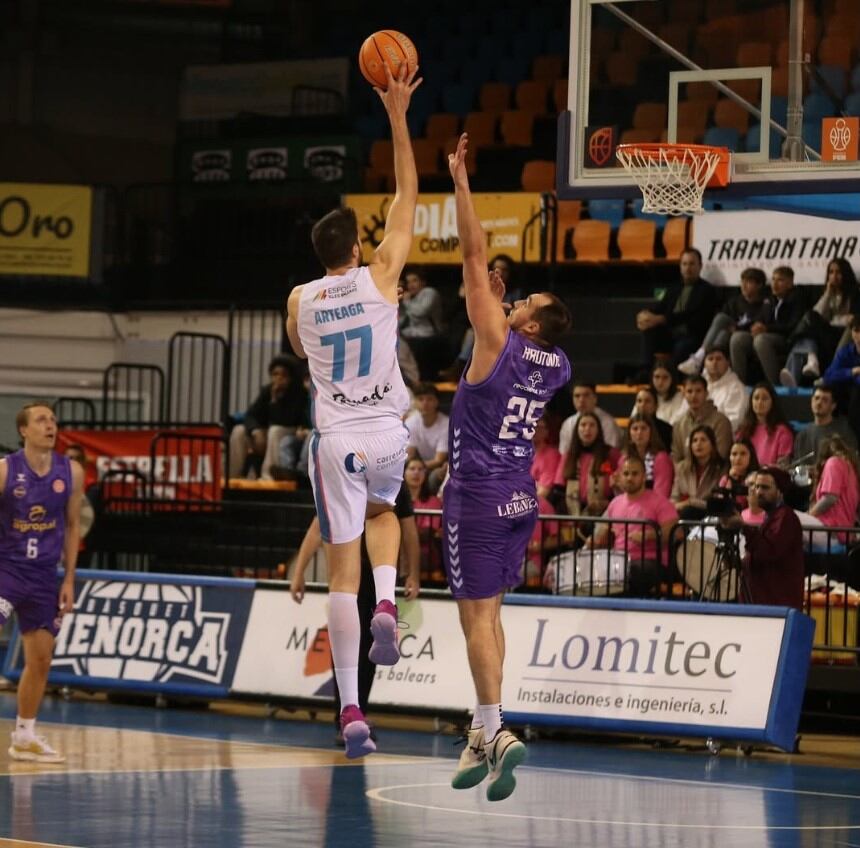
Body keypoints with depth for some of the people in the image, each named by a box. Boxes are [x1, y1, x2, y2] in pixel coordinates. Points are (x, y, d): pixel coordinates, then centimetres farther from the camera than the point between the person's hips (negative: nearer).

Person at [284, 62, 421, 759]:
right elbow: (408, 195, 2)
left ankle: (351, 708, -6)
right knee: (382, 512, 33)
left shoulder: (299, 301, 1)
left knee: (343, 570, 0)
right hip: (387, 431, 0)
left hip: (336, 436, 0)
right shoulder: (380, 277, -4)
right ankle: (387, 605, 2)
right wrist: (397, 117, 6)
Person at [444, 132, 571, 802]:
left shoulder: (499, 343, -14)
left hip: (478, 496, -7)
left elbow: (475, 259, -15)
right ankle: (483, 734, 17)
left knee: (478, 616, -7)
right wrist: (502, 302, 22)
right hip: (521, 496, 7)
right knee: (489, 613, 16)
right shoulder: (556, 367, 4)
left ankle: (498, 734, -17)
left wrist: (461, 183, -12)